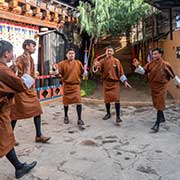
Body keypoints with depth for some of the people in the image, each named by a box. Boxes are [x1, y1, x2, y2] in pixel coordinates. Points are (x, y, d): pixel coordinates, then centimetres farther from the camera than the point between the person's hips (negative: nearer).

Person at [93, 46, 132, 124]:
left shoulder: (116, 61, 0)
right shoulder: (103, 61, 1)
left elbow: (121, 72, 2)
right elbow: (97, 69, -12)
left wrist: (125, 81, -2)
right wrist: (95, 66, -36)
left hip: (115, 82, -2)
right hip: (106, 82, 2)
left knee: (117, 99, -9)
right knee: (107, 99, 10)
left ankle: (118, 117, -5)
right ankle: (108, 113, 29)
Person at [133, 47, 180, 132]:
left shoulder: (166, 65, -11)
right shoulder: (151, 63, 0)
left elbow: (173, 75, -1)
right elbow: (143, 71, -5)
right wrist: (137, 66, -22)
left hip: (161, 87, -5)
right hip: (153, 86, 6)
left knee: (160, 105, -5)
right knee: (156, 104, 18)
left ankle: (157, 124, -3)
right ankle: (162, 118, 39)